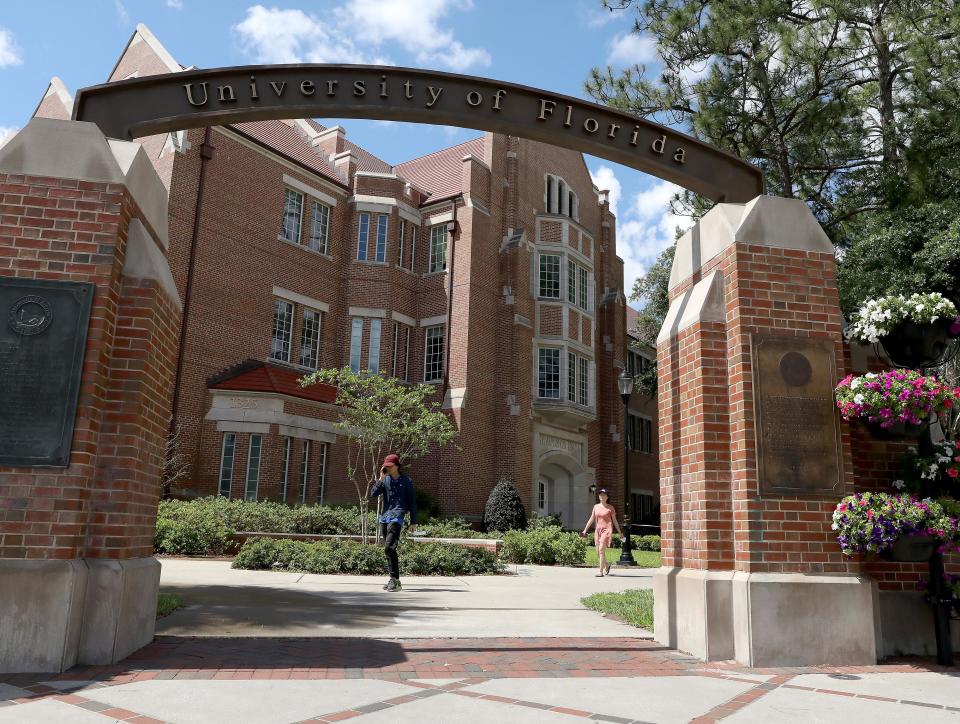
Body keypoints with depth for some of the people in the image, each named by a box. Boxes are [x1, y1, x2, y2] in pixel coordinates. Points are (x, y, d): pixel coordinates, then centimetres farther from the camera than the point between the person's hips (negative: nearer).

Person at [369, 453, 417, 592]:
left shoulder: (406, 481, 2)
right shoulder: (385, 480, 13)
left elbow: (412, 502, 3)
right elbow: (373, 494, 2)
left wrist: (413, 522, 0)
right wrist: (381, 479, -6)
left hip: (396, 518, -6)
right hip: (384, 517, 6)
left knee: (389, 547, -19)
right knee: (388, 549, 9)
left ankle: (394, 579, -15)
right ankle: (394, 580, 17)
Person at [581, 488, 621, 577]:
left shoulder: (610, 508, 1)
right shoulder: (596, 507, 11)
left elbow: (614, 521, 7)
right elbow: (591, 519, 12)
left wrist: (619, 532, 6)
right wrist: (585, 530, 7)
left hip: (607, 529, -5)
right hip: (598, 530, 5)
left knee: (601, 550, -16)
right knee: (598, 552, 6)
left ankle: (601, 571, -13)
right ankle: (607, 565, 34)